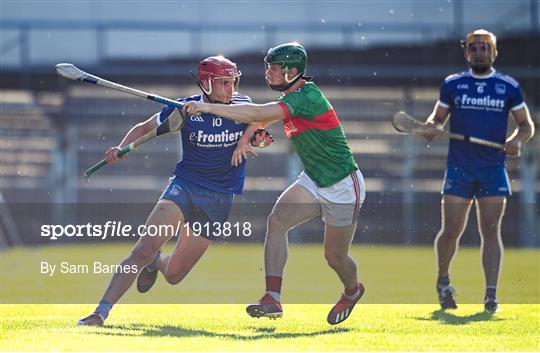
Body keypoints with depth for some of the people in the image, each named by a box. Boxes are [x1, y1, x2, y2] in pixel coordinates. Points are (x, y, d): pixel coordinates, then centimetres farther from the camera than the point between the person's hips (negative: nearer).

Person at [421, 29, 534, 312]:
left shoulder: (508, 87, 6)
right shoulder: (452, 84, 8)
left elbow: (527, 124, 11)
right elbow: (438, 117, 17)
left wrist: (517, 139, -11)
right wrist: (431, 127, -6)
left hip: (493, 171, 0)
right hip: (458, 168, 0)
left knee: (491, 230, -6)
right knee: (451, 230, -2)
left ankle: (491, 294, -6)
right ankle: (443, 280, 23)